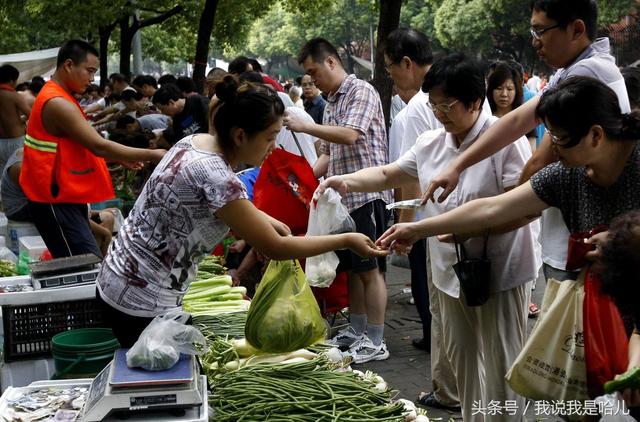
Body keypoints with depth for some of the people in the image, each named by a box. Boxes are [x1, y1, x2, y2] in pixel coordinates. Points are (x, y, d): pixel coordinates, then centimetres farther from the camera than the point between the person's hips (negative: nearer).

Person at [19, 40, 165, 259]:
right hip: (56, 201, -10)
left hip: (67, 196, 10)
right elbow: (99, 146, -24)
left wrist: (122, 159, 13)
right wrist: (151, 155, -19)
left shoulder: (58, 98, 14)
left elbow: (81, 144, 21)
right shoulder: (58, 104, -20)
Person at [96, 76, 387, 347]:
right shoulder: (213, 175, -27)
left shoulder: (196, 141, 0)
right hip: (143, 301, -9)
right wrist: (346, 240, -13)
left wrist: (264, 219, 6)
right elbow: (275, 248, -20)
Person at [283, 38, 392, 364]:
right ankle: (356, 331, 24)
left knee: (370, 269, -5)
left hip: (366, 194, -9)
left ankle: (375, 342, 2)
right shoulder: (330, 104, 18)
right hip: (343, 196, 9)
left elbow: (350, 135, -22)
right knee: (352, 267, 14)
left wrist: (304, 126, -17)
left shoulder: (362, 92, -8)